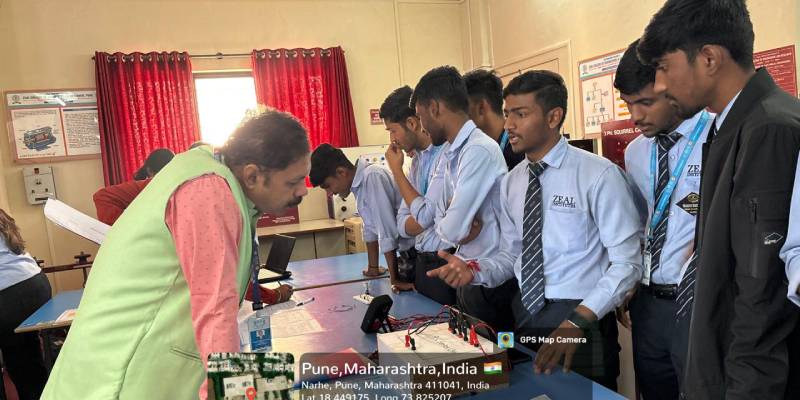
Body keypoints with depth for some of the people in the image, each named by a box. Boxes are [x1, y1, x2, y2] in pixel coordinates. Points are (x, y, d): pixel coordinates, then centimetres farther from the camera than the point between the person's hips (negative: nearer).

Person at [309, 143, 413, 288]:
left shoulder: (372, 177, -24)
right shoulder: (360, 181, 3)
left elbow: (387, 229, -26)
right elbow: (370, 227, 13)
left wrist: (394, 279, -23)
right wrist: (373, 268, 20)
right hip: (406, 251, 8)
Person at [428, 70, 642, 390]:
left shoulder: (599, 174, -13)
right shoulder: (510, 183, 4)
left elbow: (627, 262, -14)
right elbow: (511, 254, 9)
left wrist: (577, 322, -23)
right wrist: (474, 270, -11)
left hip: (583, 320, -5)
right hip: (525, 314, 5)